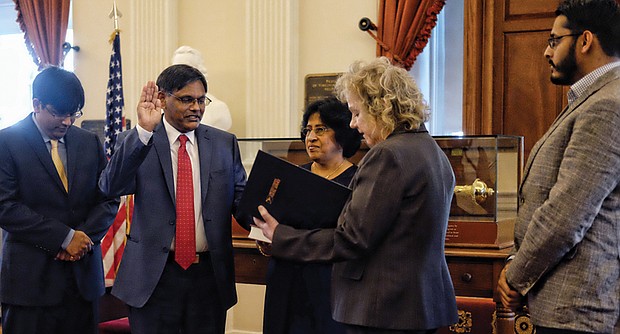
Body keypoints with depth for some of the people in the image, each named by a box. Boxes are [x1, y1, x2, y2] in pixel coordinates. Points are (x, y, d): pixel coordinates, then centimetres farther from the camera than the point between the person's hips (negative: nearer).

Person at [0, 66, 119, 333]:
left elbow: (109, 199, 10)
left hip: (83, 274, 4)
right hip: (31, 278, -4)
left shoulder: (90, 143, 11)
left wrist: (84, 236, -8)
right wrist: (64, 238, -15)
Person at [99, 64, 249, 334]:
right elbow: (110, 187, -17)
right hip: (154, 274, -2)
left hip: (210, 273, 3)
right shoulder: (137, 142, -2)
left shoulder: (225, 144, 7)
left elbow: (241, 198, 8)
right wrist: (144, 131, -26)